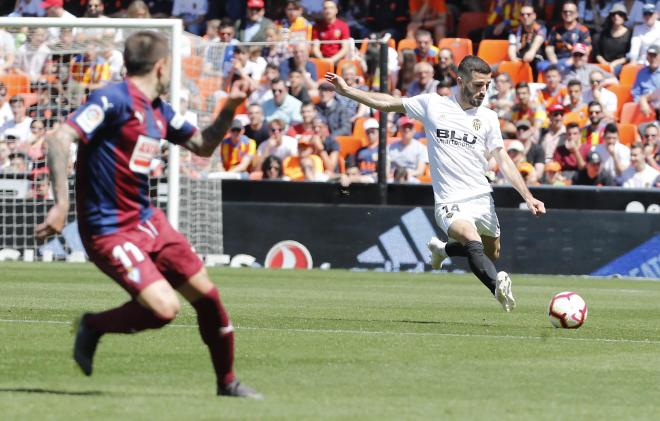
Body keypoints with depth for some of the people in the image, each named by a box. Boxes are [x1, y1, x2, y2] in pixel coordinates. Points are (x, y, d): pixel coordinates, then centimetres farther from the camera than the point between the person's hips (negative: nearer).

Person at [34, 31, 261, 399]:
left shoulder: (159, 112, 11)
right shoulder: (115, 99, -16)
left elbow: (203, 145, 25)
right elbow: (60, 139, -25)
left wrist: (231, 108, 9)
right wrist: (62, 204, -32)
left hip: (146, 219, 9)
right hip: (109, 229, -9)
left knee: (205, 293, 9)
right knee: (165, 307, -21)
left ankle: (228, 382, 27)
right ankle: (93, 327, 6)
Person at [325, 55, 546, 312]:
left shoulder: (488, 118, 7)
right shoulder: (432, 104, 2)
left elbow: (504, 161, 7)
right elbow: (388, 103, 12)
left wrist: (528, 198, -3)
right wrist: (347, 91, 10)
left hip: (482, 199, 5)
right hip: (450, 203, -5)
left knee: (492, 254, 14)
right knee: (472, 240, -32)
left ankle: (442, 250, 38)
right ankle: (498, 285, -50)